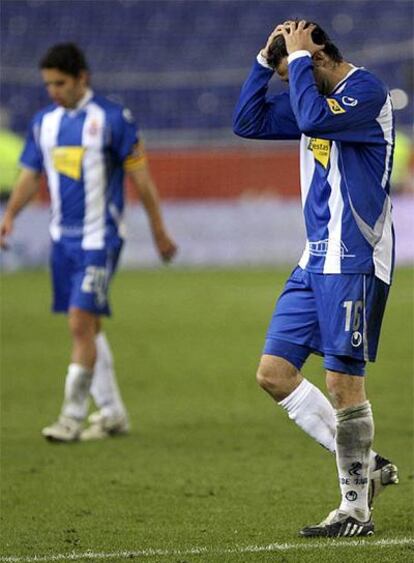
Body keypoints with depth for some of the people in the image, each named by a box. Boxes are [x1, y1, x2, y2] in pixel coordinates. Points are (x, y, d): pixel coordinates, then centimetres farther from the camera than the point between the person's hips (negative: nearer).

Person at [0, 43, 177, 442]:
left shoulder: (112, 119, -8)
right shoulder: (44, 122, 9)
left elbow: (140, 177, -5)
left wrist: (160, 233, -2)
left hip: (99, 238, -6)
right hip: (63, 237, 6)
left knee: (81, 323, -13)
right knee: (86, 327, 9)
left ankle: (73, 416, -8)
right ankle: (112, 413, 18)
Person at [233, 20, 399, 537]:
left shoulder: (366, 91, -12)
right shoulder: (311, 99, 15)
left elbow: (316, 118, -29)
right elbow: (247, 122, 15)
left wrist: (297, 56, -16)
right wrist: (265, 59, 7)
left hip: (353, 261, -9)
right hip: (316, 259, 9)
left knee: (343, 380, -7)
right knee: (273, 373, 5)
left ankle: (356, 509, 3)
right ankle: (365, 465, 12)